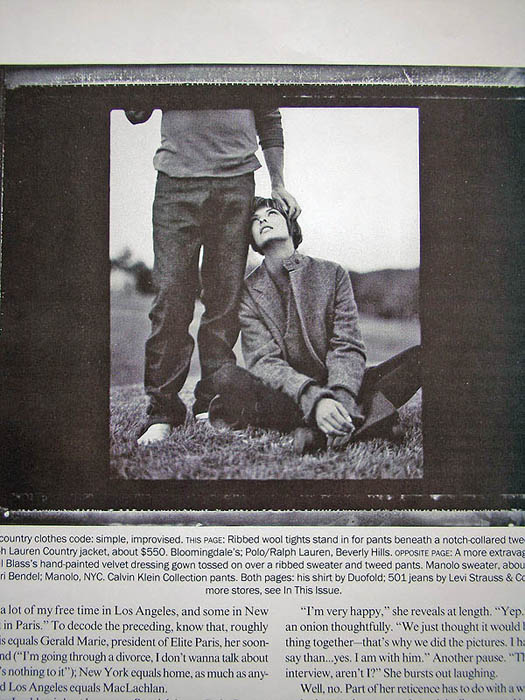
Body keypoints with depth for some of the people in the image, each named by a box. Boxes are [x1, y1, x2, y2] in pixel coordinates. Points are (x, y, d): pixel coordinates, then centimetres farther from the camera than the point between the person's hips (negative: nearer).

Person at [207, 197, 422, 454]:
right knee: (227, 377, -31)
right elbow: (264, 362, -10)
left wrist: (341, 400, -25)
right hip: (288, 396, -1)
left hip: (339, 389, 1)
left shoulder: (332, 274, 7)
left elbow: (348, 348, -3)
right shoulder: (248, 291, 3)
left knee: (419, 356, -17)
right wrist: (315, 400, -29)